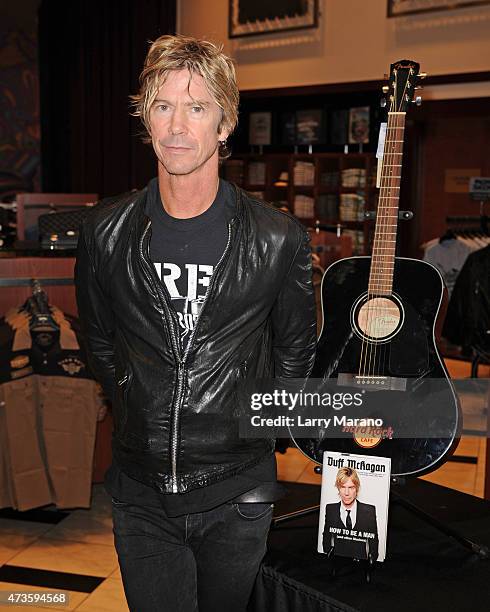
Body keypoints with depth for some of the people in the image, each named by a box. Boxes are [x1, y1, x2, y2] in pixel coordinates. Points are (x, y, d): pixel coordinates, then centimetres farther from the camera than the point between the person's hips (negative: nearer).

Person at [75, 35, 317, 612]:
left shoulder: (279, 239, -11)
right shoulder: (105, 232, -6)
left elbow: (294, 349, 4)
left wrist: (254, 424, 6)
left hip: (238, 496, -1)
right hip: (140, 494, 1)